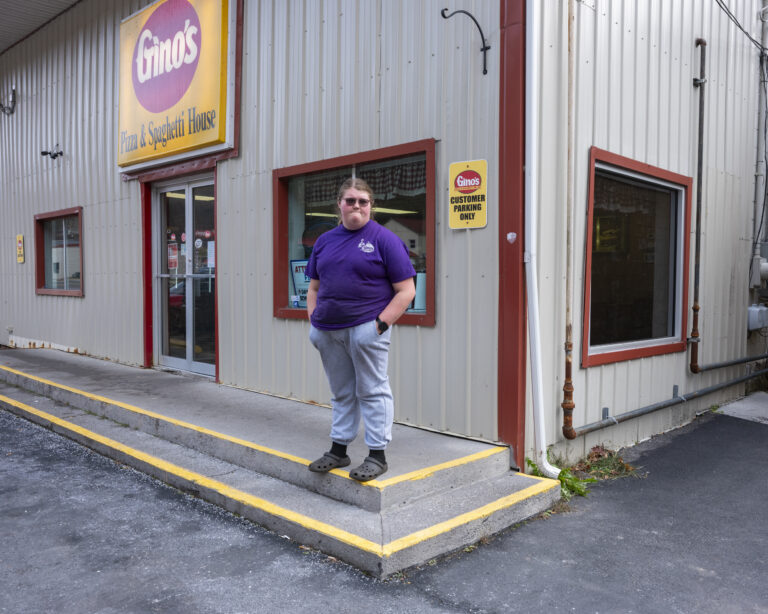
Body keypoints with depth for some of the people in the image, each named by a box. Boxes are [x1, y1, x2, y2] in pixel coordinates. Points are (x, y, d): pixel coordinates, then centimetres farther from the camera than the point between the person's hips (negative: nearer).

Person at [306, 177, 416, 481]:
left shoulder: (384, 239, -3)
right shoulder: (325, 240, 14)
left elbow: (406, 290, -7)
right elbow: (314, 288, 20)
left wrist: (381, 324, -14)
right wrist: (314, 322, 7)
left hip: (366, 328, -5)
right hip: (328, 332, 6)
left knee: (372, 391, 2)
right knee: (341, 393, 15)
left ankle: (377, 455, 11)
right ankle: (338, 450, 26)